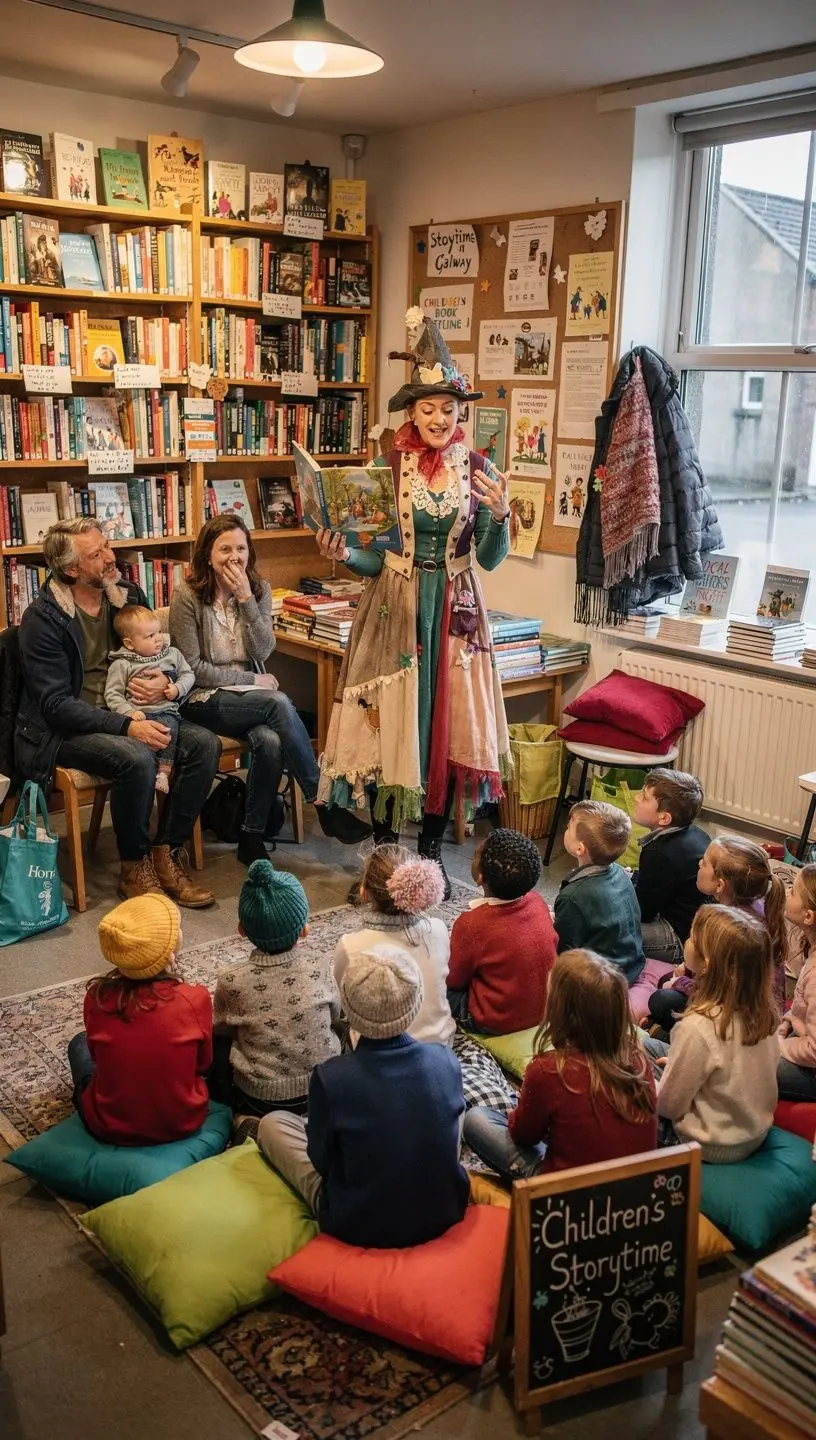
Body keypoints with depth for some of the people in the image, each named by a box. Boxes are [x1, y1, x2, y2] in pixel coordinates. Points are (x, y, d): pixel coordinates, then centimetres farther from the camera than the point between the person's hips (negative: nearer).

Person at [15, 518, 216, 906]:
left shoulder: (128, 594, 4)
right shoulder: (43, 617, -14)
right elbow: (56, 704, -19)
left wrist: (165, 681, -8)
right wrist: (126, 727, -28)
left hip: (128, 715, 6)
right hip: (63, 730, -6)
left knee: (203, 744, -16)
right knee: (136, 758, -34)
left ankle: (167, 853, -7)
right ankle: (134, 867, -12)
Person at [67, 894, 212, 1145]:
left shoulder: (97, 996, -19)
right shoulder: (195, 999, -23)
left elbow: (97, 1053, 1)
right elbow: (203, 1063, -5)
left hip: (108, 1125, 1)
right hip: (182, 1122, 0)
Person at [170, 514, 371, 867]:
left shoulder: (259, 589, 6)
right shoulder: (188, 595, -7)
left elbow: (263, 652, -6)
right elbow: (192, 667, -9)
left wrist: (245, 598, -15)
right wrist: (251, 680, -9)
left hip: (249, 694, 4)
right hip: (204, 700, -4)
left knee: (270, 741, -31)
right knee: (279, 704, -31)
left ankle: (252, 838, -16)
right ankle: (324, 805, -23)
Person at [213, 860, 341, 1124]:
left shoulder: (231, 982, -20)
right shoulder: (319, 971, -17)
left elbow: (220, 1029, -1)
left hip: (258, 1098, -2)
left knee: (215, 1045, 23)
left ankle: (243, 1120, 2)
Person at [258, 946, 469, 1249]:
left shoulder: (330, 1078, -26)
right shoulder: (446, 1061, -16)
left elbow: (322, 1161, -9)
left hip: (358, 1228, -3)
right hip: (445, 1214, 3)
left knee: (272, 1123, 14)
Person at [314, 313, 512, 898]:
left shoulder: (479, 470, 1)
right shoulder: (387, 466, -3)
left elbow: (490, 559, 1)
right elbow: (375, 557, -1)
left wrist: (499, 515, -16)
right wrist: (342, 552, -21)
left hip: (456, 611, 2)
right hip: (396, 607, -1)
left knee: (449, 728, 6)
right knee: (389, 726, 2)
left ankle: (432, 852, 21)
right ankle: (384, 852, 20)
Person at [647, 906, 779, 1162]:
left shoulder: (698, 1027, -33)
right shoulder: (765, 1011, -14)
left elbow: (669, 1105, -20)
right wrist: (678, 1061, 9)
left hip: (712, 1147, -6)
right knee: (645, 1046, 15)